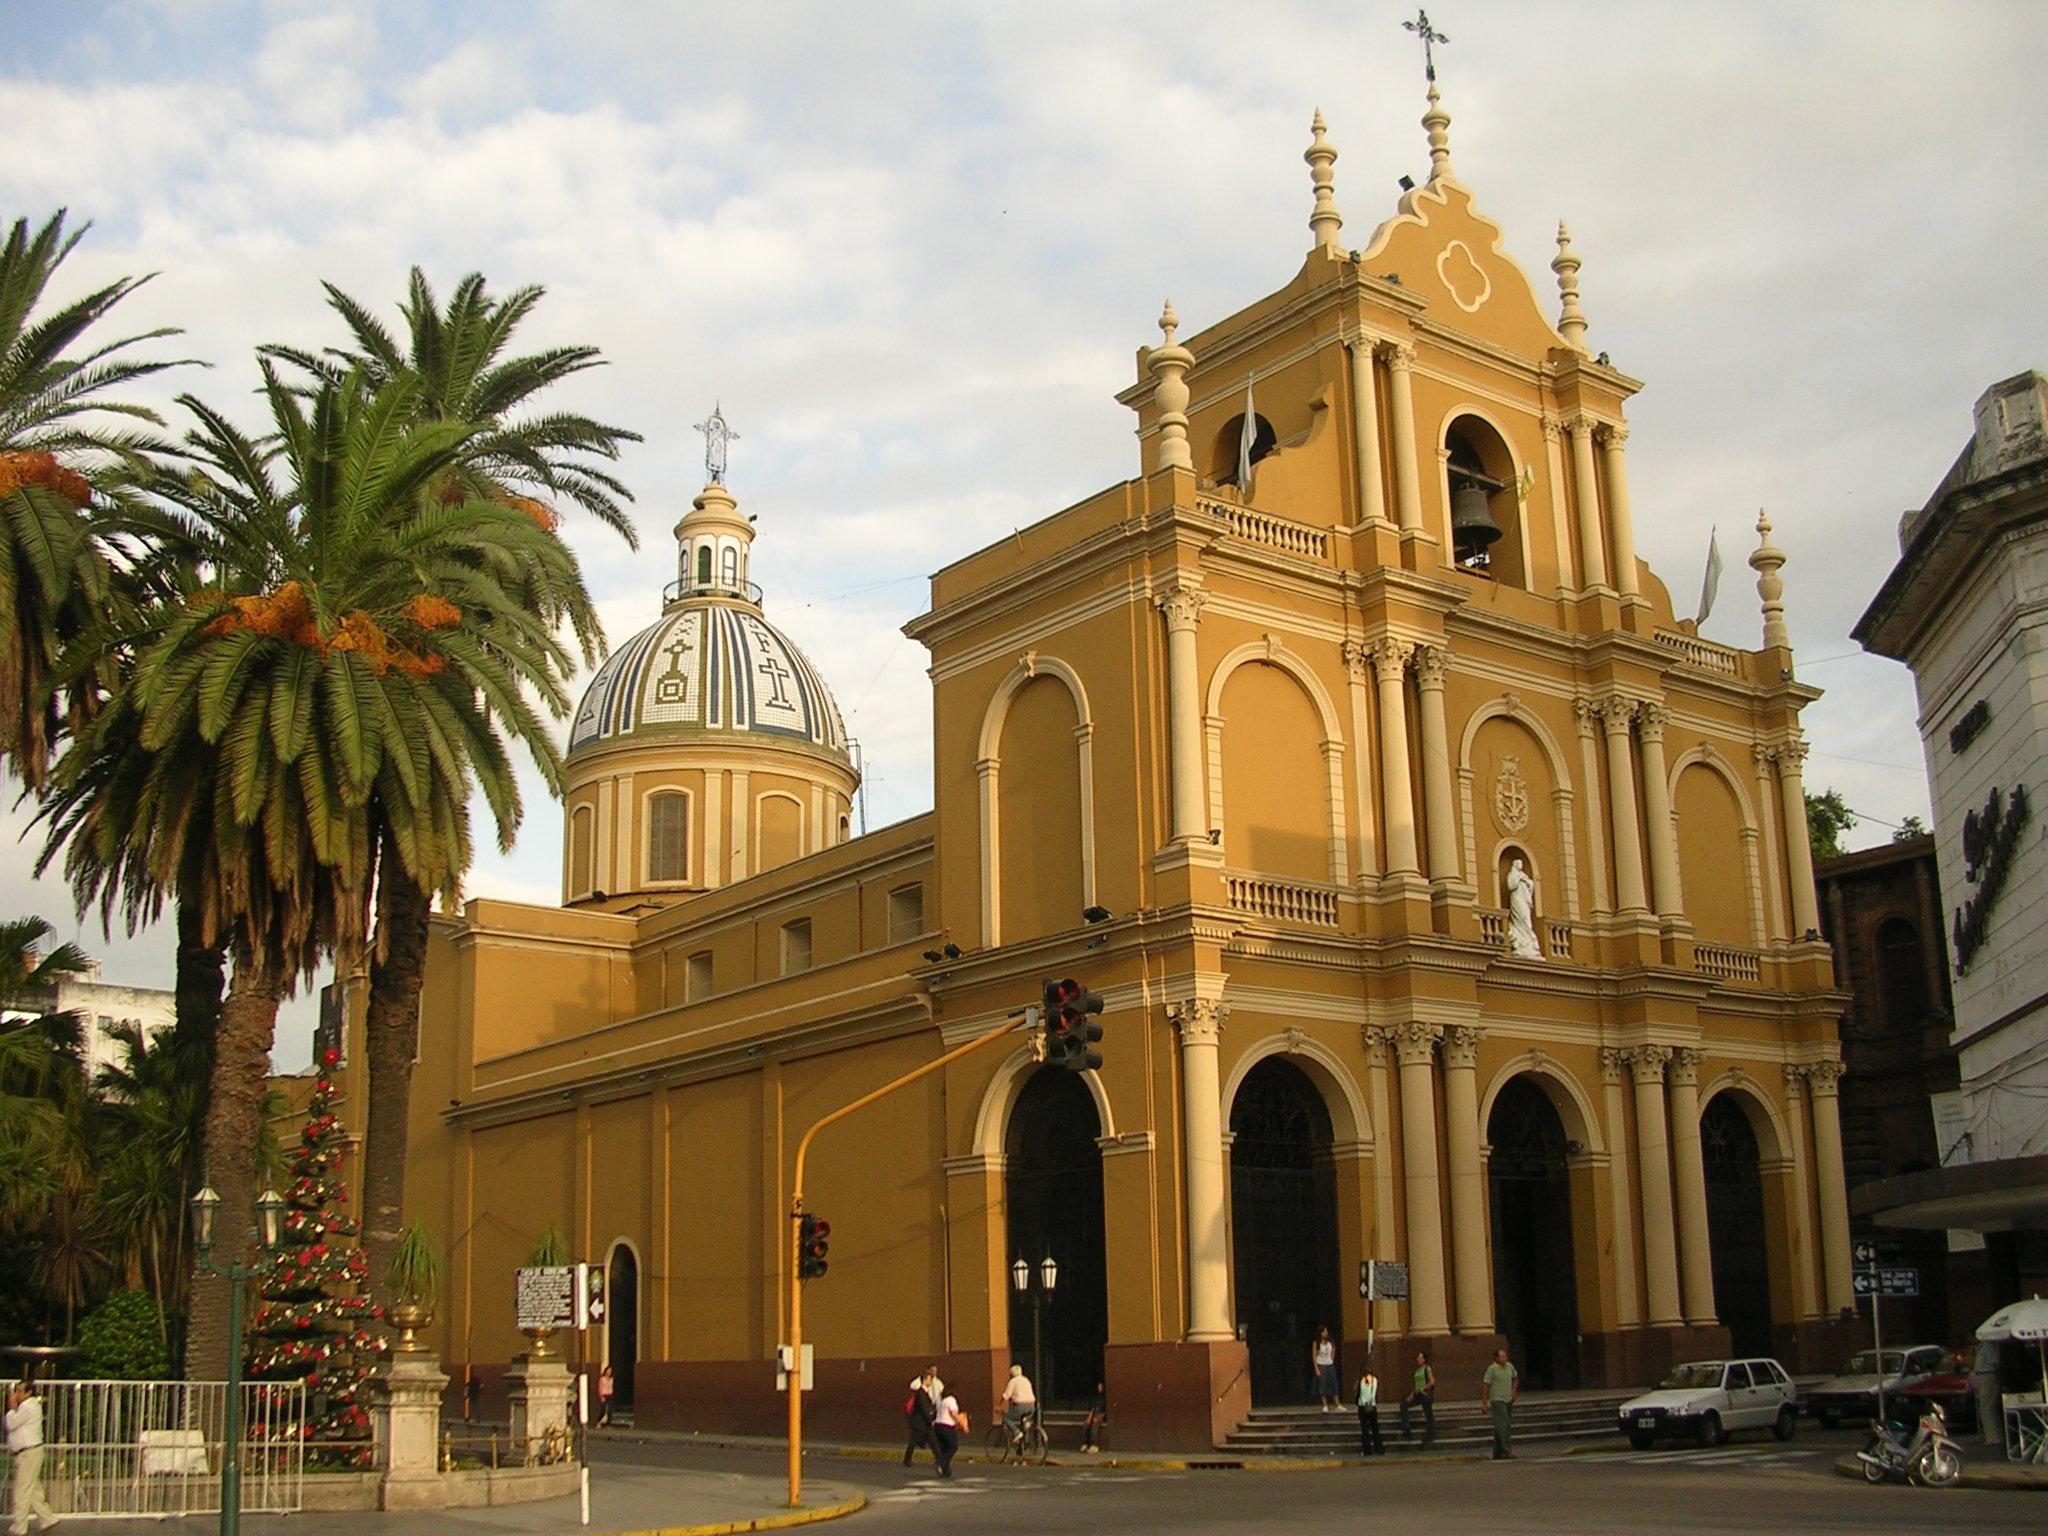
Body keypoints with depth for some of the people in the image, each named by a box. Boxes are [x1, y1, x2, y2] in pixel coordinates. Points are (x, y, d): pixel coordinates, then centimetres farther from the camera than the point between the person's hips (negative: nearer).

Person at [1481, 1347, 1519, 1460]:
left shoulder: (1509, 1366, 6)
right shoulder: (1492, 1369, -12)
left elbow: (1516, 1378, 26)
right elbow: (1485, 1386, -10)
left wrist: (1514, 1390, 9)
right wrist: (1484, 1403, -11)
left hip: (1508, 1400, 6)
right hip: (1497, 1400, -6)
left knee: (1499, 1427, 10)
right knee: (1503, 1425, -16)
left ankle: (1497, 1453, 15)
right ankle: (1507, 1450, -19)